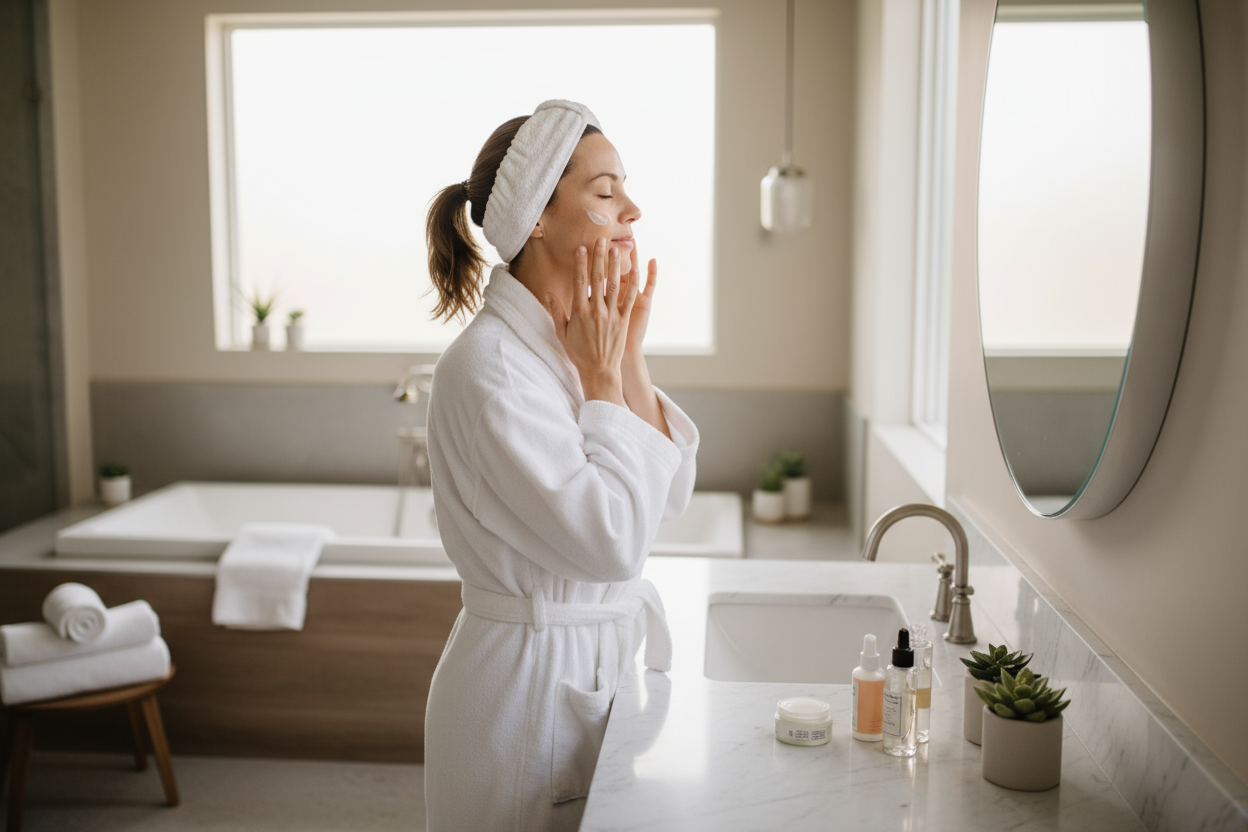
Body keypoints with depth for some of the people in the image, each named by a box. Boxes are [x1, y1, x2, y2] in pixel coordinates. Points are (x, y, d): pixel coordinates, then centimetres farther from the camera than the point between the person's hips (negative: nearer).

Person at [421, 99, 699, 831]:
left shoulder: (586, 340, 3)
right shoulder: (489, 364, -23)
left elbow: (670, 498, 2)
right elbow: (612, 542, -26)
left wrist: (631, 355, -6)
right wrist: (603, 378, -18)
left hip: (612, 655, 8)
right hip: (535, 678, -8)